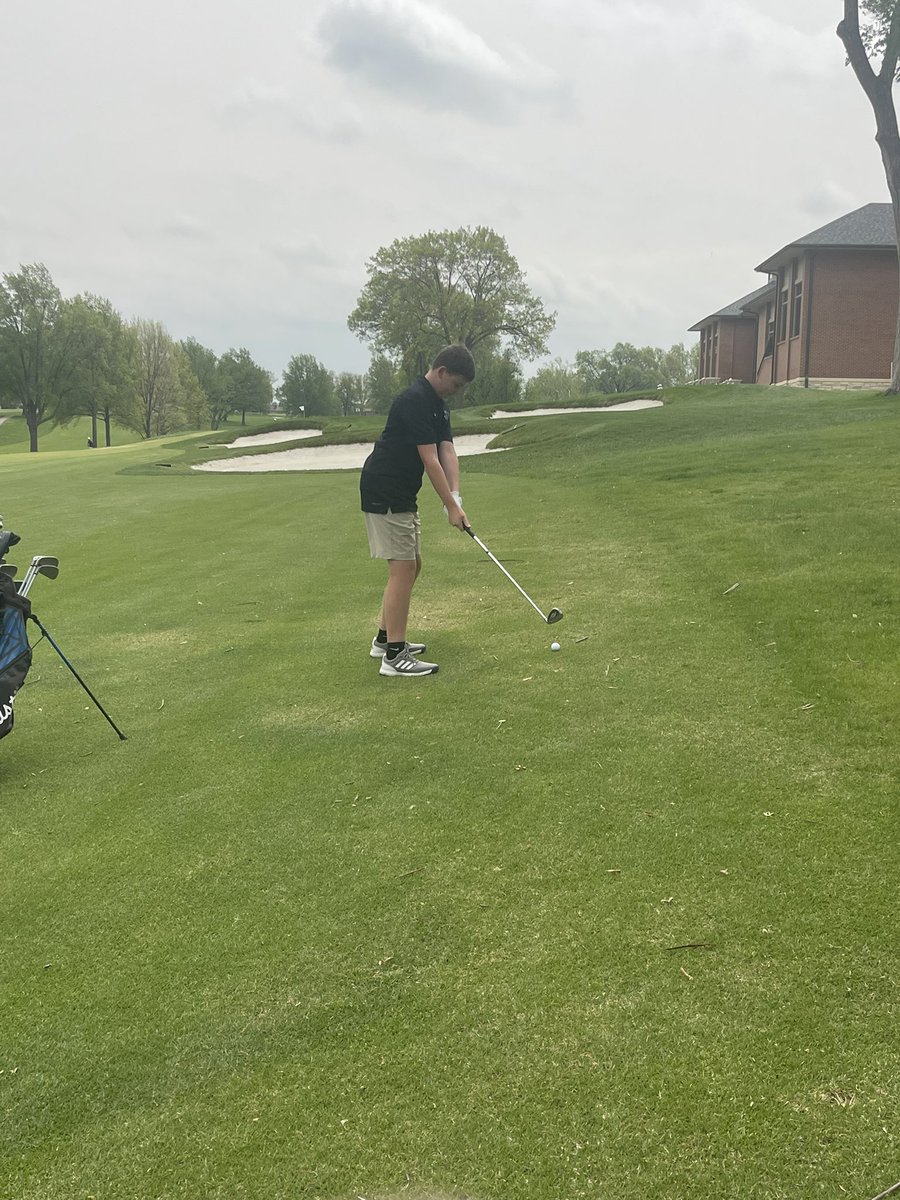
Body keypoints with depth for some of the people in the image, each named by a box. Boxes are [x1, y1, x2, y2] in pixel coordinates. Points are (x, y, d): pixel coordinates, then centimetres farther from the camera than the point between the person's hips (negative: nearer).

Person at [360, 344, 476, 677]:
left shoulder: (438, 405, 12)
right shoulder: (414, 400, -20)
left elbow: (447, 452, 3)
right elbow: (429, 459, -22)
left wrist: (455, 496, -11)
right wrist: (451, 507, -21)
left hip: (402, 494, 10)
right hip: (384, 493, -10)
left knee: (411, 565, 15)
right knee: (403, 567, -11)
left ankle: (385, 638, 26)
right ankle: (394, 656, -8)